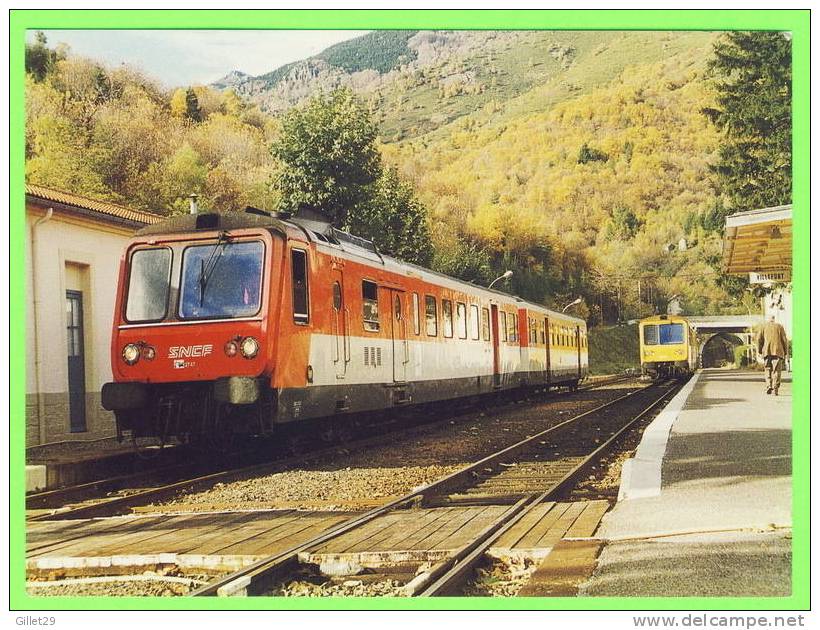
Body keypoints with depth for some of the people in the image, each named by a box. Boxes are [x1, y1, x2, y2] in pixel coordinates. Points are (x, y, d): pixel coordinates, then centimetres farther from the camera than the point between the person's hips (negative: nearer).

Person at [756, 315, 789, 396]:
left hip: (767, 352, 1)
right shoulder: (780, 327, 11)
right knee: (776, 371, 1)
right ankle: (775, 389, -6)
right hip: (778, 351, -1)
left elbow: (759, 339, 2)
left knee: (768, 370, 11)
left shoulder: (764, 326, 12)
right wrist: (785, 353, 9)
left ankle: (769, 386, -6)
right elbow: (784, 340, 5)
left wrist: (759, 351, 6)